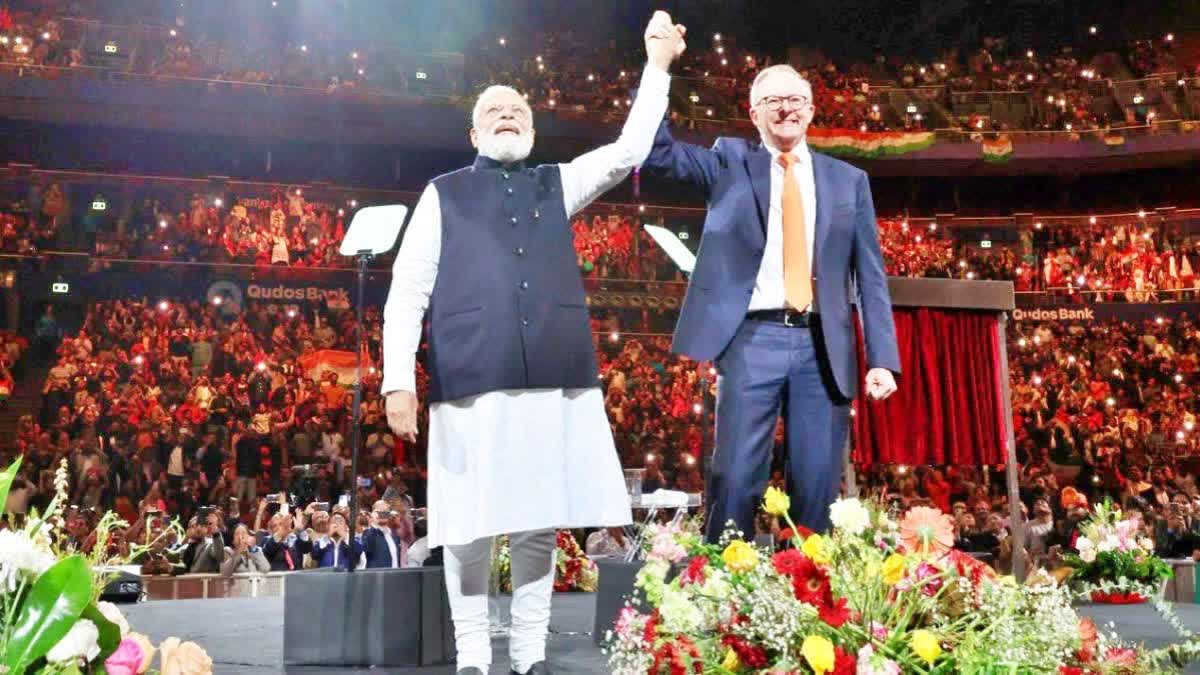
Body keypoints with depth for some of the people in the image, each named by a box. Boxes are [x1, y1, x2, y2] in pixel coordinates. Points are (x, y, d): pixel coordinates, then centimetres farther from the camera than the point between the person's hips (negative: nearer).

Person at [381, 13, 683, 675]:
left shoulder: (556, 185, 19)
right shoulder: (444, 194, 11)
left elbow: (630, 150, 10)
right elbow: (406, 290, 4)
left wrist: (658, 66, 4)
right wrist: (398, 379, -6)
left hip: (557, 379, 3)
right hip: (472, 382, -2)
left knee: (539, 525, 7)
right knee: (470, 526, 0)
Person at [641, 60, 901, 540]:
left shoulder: (848, 179, 14)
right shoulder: (729, 163, 12)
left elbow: (870, 275, 10)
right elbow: (658, 154, -2)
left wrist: (882, 358, 2)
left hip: (822, 345, 2)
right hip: (752, 339, -2)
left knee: (818, 488, 4)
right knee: (736, 479, -4)